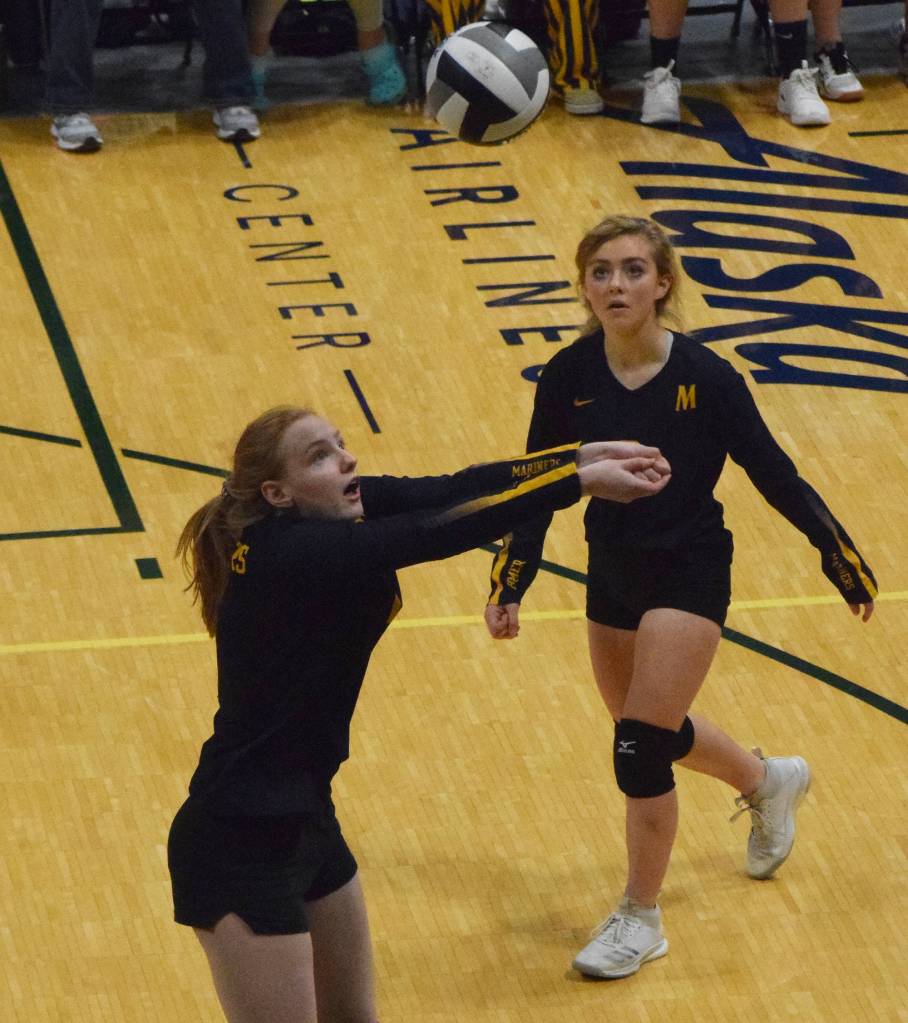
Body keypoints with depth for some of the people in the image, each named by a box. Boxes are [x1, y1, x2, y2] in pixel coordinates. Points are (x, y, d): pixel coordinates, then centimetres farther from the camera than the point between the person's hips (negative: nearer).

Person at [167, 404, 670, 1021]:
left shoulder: (321, 528, -1)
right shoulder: (289, 554, -25)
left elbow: (448, 493, -8)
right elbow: (435, 533, -31)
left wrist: (585, 456, -19)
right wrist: (579, 481, -31)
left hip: (305, 824, 9)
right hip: (240, 848, -9)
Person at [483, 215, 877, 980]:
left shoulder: (705, 378, -20)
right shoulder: (568, 379, -11)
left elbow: (773, 472, -11)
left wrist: (840, 552, -9)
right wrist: (510, 586, -12)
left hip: (689, 575, -5)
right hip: (612, 573, 5)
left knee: (641, 747, -9)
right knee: (651, 735, 21)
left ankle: (642, 920, 11)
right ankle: (769, 782, 52)